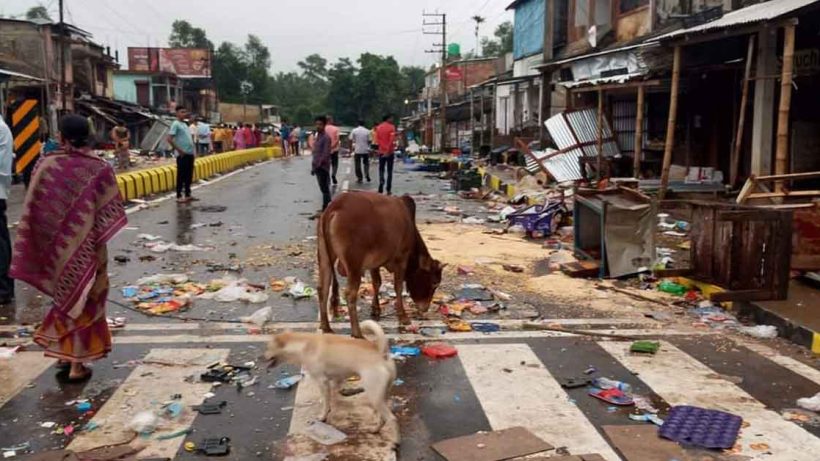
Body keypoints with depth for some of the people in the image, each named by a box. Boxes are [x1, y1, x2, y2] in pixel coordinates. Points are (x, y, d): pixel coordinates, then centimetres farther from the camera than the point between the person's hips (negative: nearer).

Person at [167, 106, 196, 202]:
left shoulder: (184, 124, 16)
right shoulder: (175, 124, -9)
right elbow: (169, 139, -17)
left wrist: (192, 149, 12)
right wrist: (179, 150, -16)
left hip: (190, 153, 8)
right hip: (182, 154, -8)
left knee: (189, 176, 11)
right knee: (181, 176, -3)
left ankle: (187, 195, 19)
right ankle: (179, 196, 4)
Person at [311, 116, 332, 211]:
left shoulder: (326, 137, -12)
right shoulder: (316, 136, 14)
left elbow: (326, 154, -18)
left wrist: (318, 165, -19)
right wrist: (313, 166, 15)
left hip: (323, 167, -8)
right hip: (317, 167, 8)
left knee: (325, 189, -6)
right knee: (323, 188, 13)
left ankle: (326, 210, -3)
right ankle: (326, 209, 20)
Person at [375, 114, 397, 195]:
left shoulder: (378, 128, 7)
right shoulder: (391, 127, -7)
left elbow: (377, 140, 2)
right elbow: (392, 140, -16)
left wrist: (382, 147, 0)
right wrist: (388, 150, -15)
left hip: (381, 152, 3)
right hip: (389, 152, -3)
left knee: (381, 169, 13)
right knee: (389, 171, 4)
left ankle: (381, 181, -12)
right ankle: (388, 189, 4)